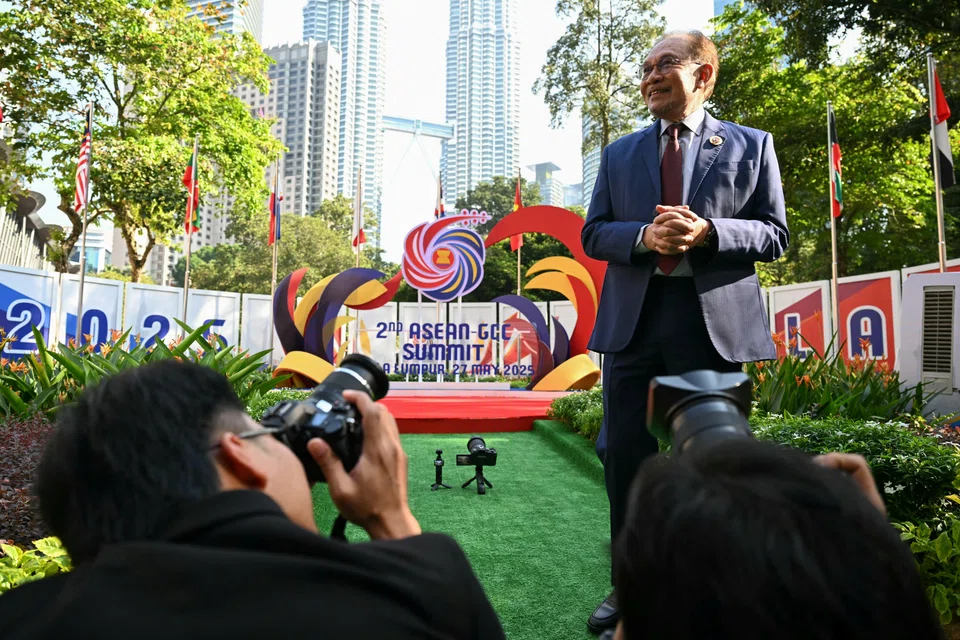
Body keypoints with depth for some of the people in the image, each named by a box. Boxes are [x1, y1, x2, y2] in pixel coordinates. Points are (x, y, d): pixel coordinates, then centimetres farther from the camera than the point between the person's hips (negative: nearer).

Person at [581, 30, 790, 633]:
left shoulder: (751, 146, 8)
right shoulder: (620, 153, 15)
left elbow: (775, 235, 3)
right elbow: (593, 233, 9)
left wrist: (706, 232, -15)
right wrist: (645, 236, -12)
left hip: (713, 319, -2)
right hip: (633, 317, 3)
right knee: (625, 455, 5)